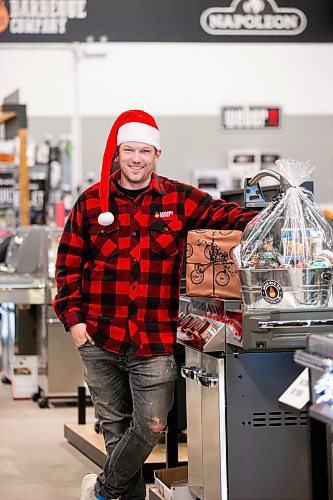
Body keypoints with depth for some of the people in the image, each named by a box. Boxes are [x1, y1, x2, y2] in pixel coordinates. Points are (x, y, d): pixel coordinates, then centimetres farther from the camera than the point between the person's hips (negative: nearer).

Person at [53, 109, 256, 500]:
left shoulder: (179, 199, 4)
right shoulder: (91, 202, 6)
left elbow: (223, 215, 3)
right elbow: (68, 266, 9)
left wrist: (255, 222, -20)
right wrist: (73, 318, 1)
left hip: (155, 340, -1)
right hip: (99, 337, 1)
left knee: (151, 426, -3)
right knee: (115, 425, 10)